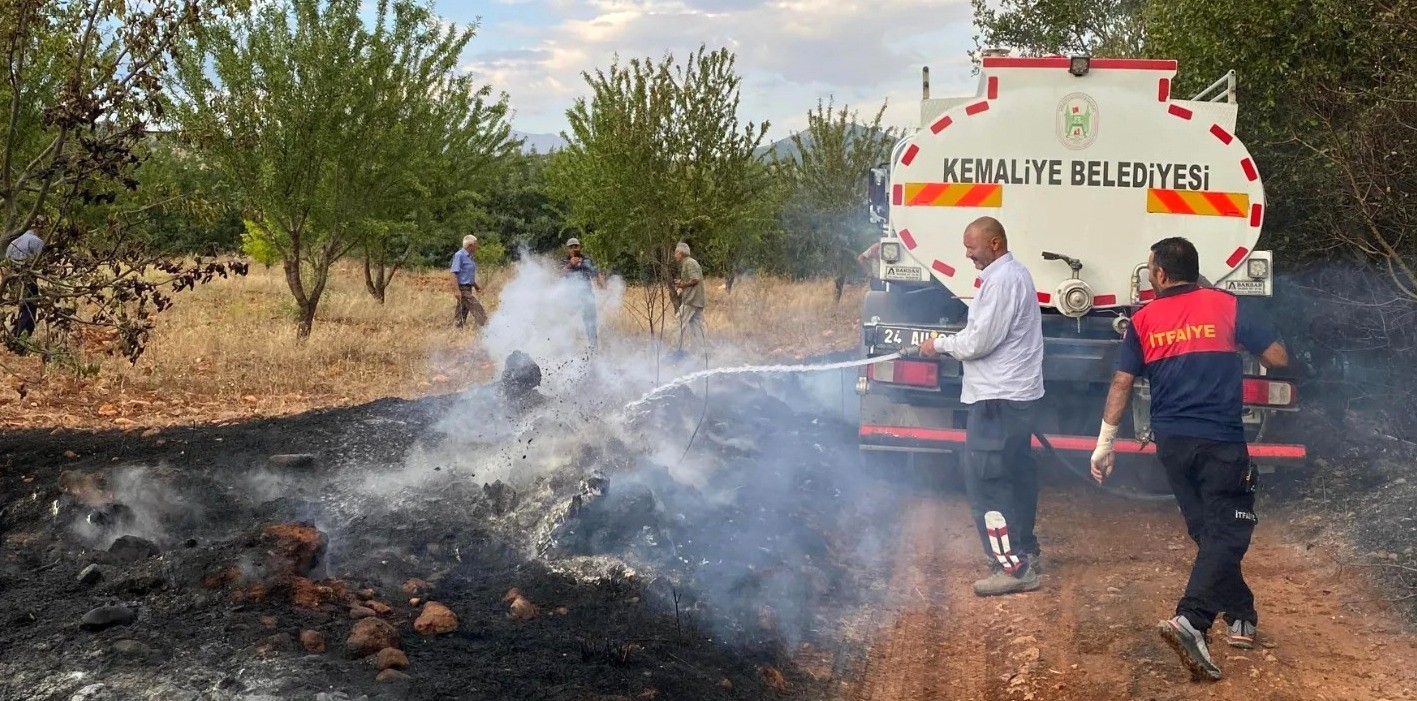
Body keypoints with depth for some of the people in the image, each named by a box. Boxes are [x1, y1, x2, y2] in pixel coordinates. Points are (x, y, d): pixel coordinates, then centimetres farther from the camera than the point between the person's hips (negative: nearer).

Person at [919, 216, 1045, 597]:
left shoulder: (1001, 280, -17)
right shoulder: (1015, 273, 16)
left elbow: (980, 341, -19)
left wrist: (941, 344, -4)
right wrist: (953, 342, 8)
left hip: (998, 398, -11)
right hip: (1018, 393, 11)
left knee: (984, 479, -11)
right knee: (1017, 473, 19)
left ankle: (1012, 567, -11)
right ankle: (1025, 551, 31)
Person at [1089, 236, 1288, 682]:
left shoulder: (1144, 320, 4)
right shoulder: (1225, 306, -1)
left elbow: (1122, 383, 2)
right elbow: (1278, 359, 0)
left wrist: (1105, 441, 8)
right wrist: (1242, 346, 21)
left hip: (1171, 441, 3)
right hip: (1221, 439, -3)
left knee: (1207, 530, 18)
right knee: (1226, 531, -4)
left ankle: (1241, 618, 26)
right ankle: (1190, 621, -22)